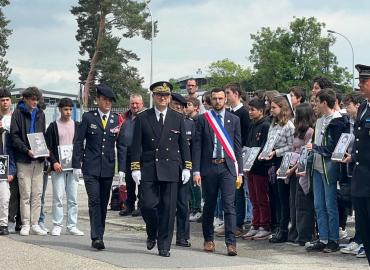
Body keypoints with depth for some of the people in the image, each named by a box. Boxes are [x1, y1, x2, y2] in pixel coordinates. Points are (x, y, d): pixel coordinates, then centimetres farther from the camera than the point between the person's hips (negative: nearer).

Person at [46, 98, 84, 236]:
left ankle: (72, 226, 7)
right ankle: (57, 226, 3)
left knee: (73, 199, 2)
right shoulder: (53, 126, 4)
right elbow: (48, 147, 1)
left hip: (73, 167, 2)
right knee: (58, 197, -3)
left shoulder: (77, 126, 10)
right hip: (58, 167, -2)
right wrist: (54, 162, -11)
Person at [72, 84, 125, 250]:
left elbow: (121, 146, 7)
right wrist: (76, 165, -3)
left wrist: (121, 169, 0)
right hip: (91, 168, -3)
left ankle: (99, 236, 16)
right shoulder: (88, 117, 1)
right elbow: (78, 142, 2)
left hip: (108, 168, 3)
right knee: (94, 201, -12)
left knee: (103, 203, 7)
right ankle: (96, 237, -14)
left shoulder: (117, 120, 6)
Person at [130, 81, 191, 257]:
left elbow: (183, 144, 10)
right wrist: (135, 168, -4)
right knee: (148, 205, -6)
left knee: (168, 208, 0)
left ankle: (164, 246, 9)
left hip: (170, 169, 1)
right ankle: (152, 234, 23)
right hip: (148, 169, -1)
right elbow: (137, 145, 3)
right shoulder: (143, 118, 4)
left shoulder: (178, 118, 8)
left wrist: (187, 167, 3)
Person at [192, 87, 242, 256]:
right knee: (209, 205, 10)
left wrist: (239, 173, 3)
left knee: (229, 205, -8)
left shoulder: (234, 120, 7)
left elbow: (238, 147, 8)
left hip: (227, 167, 0)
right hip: (208, 166, 0)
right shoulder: (203, 119, 4)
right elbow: (197, 146, 2)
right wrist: (196, 171, -5)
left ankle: (231, 243, -9)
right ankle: (208, 239, 24)